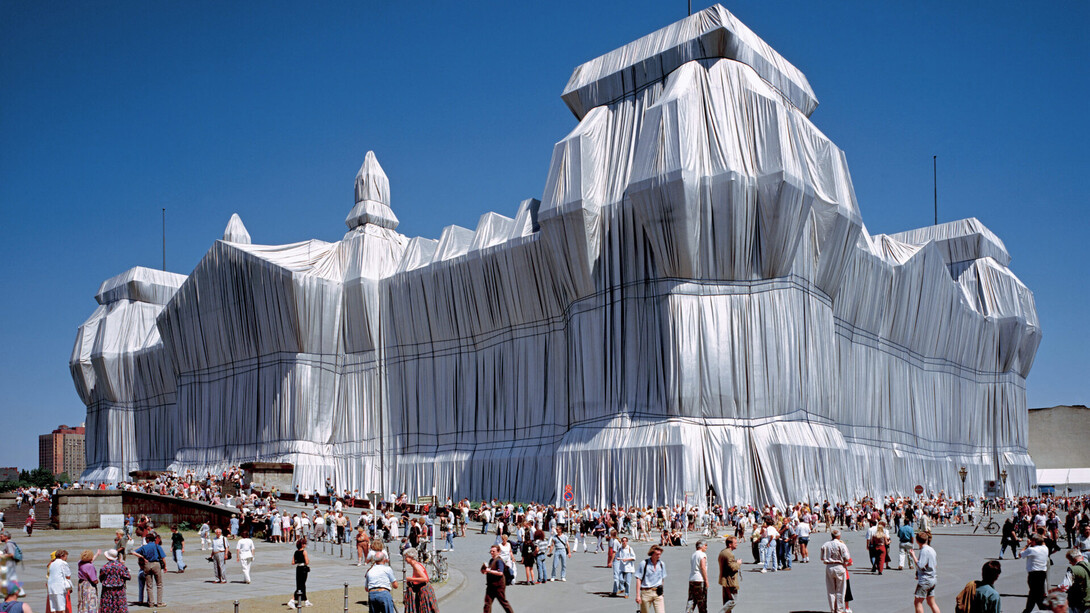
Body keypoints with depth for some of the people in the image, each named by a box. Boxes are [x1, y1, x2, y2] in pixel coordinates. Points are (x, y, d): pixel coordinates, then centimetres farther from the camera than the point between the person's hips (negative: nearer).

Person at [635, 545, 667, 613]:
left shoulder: (662, 564, 6)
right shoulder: (644, 564, -7)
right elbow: (638, 579, -6)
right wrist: (638, 595, -10)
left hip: (658, 593, 3)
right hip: (646, 593, -3)